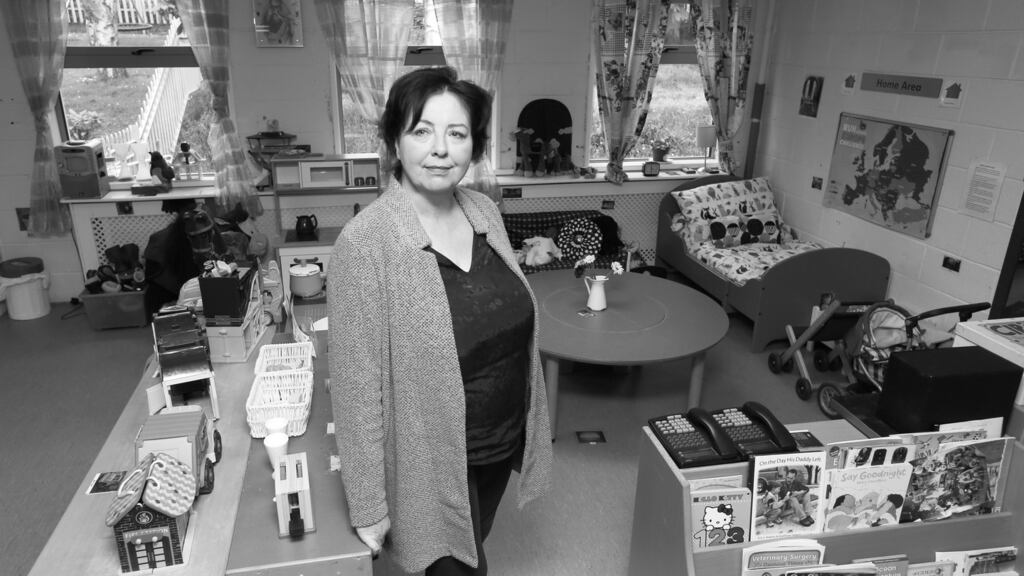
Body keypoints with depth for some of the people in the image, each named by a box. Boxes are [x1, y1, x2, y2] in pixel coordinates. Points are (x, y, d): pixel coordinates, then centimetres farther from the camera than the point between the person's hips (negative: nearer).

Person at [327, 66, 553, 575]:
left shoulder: (485, 213, -4)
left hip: (504, 442, 6)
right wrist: (368, 506, -14)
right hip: (434, 461, -6)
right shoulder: (364, 244, -24)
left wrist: (530, 428, 12)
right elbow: (357, 385, -20)